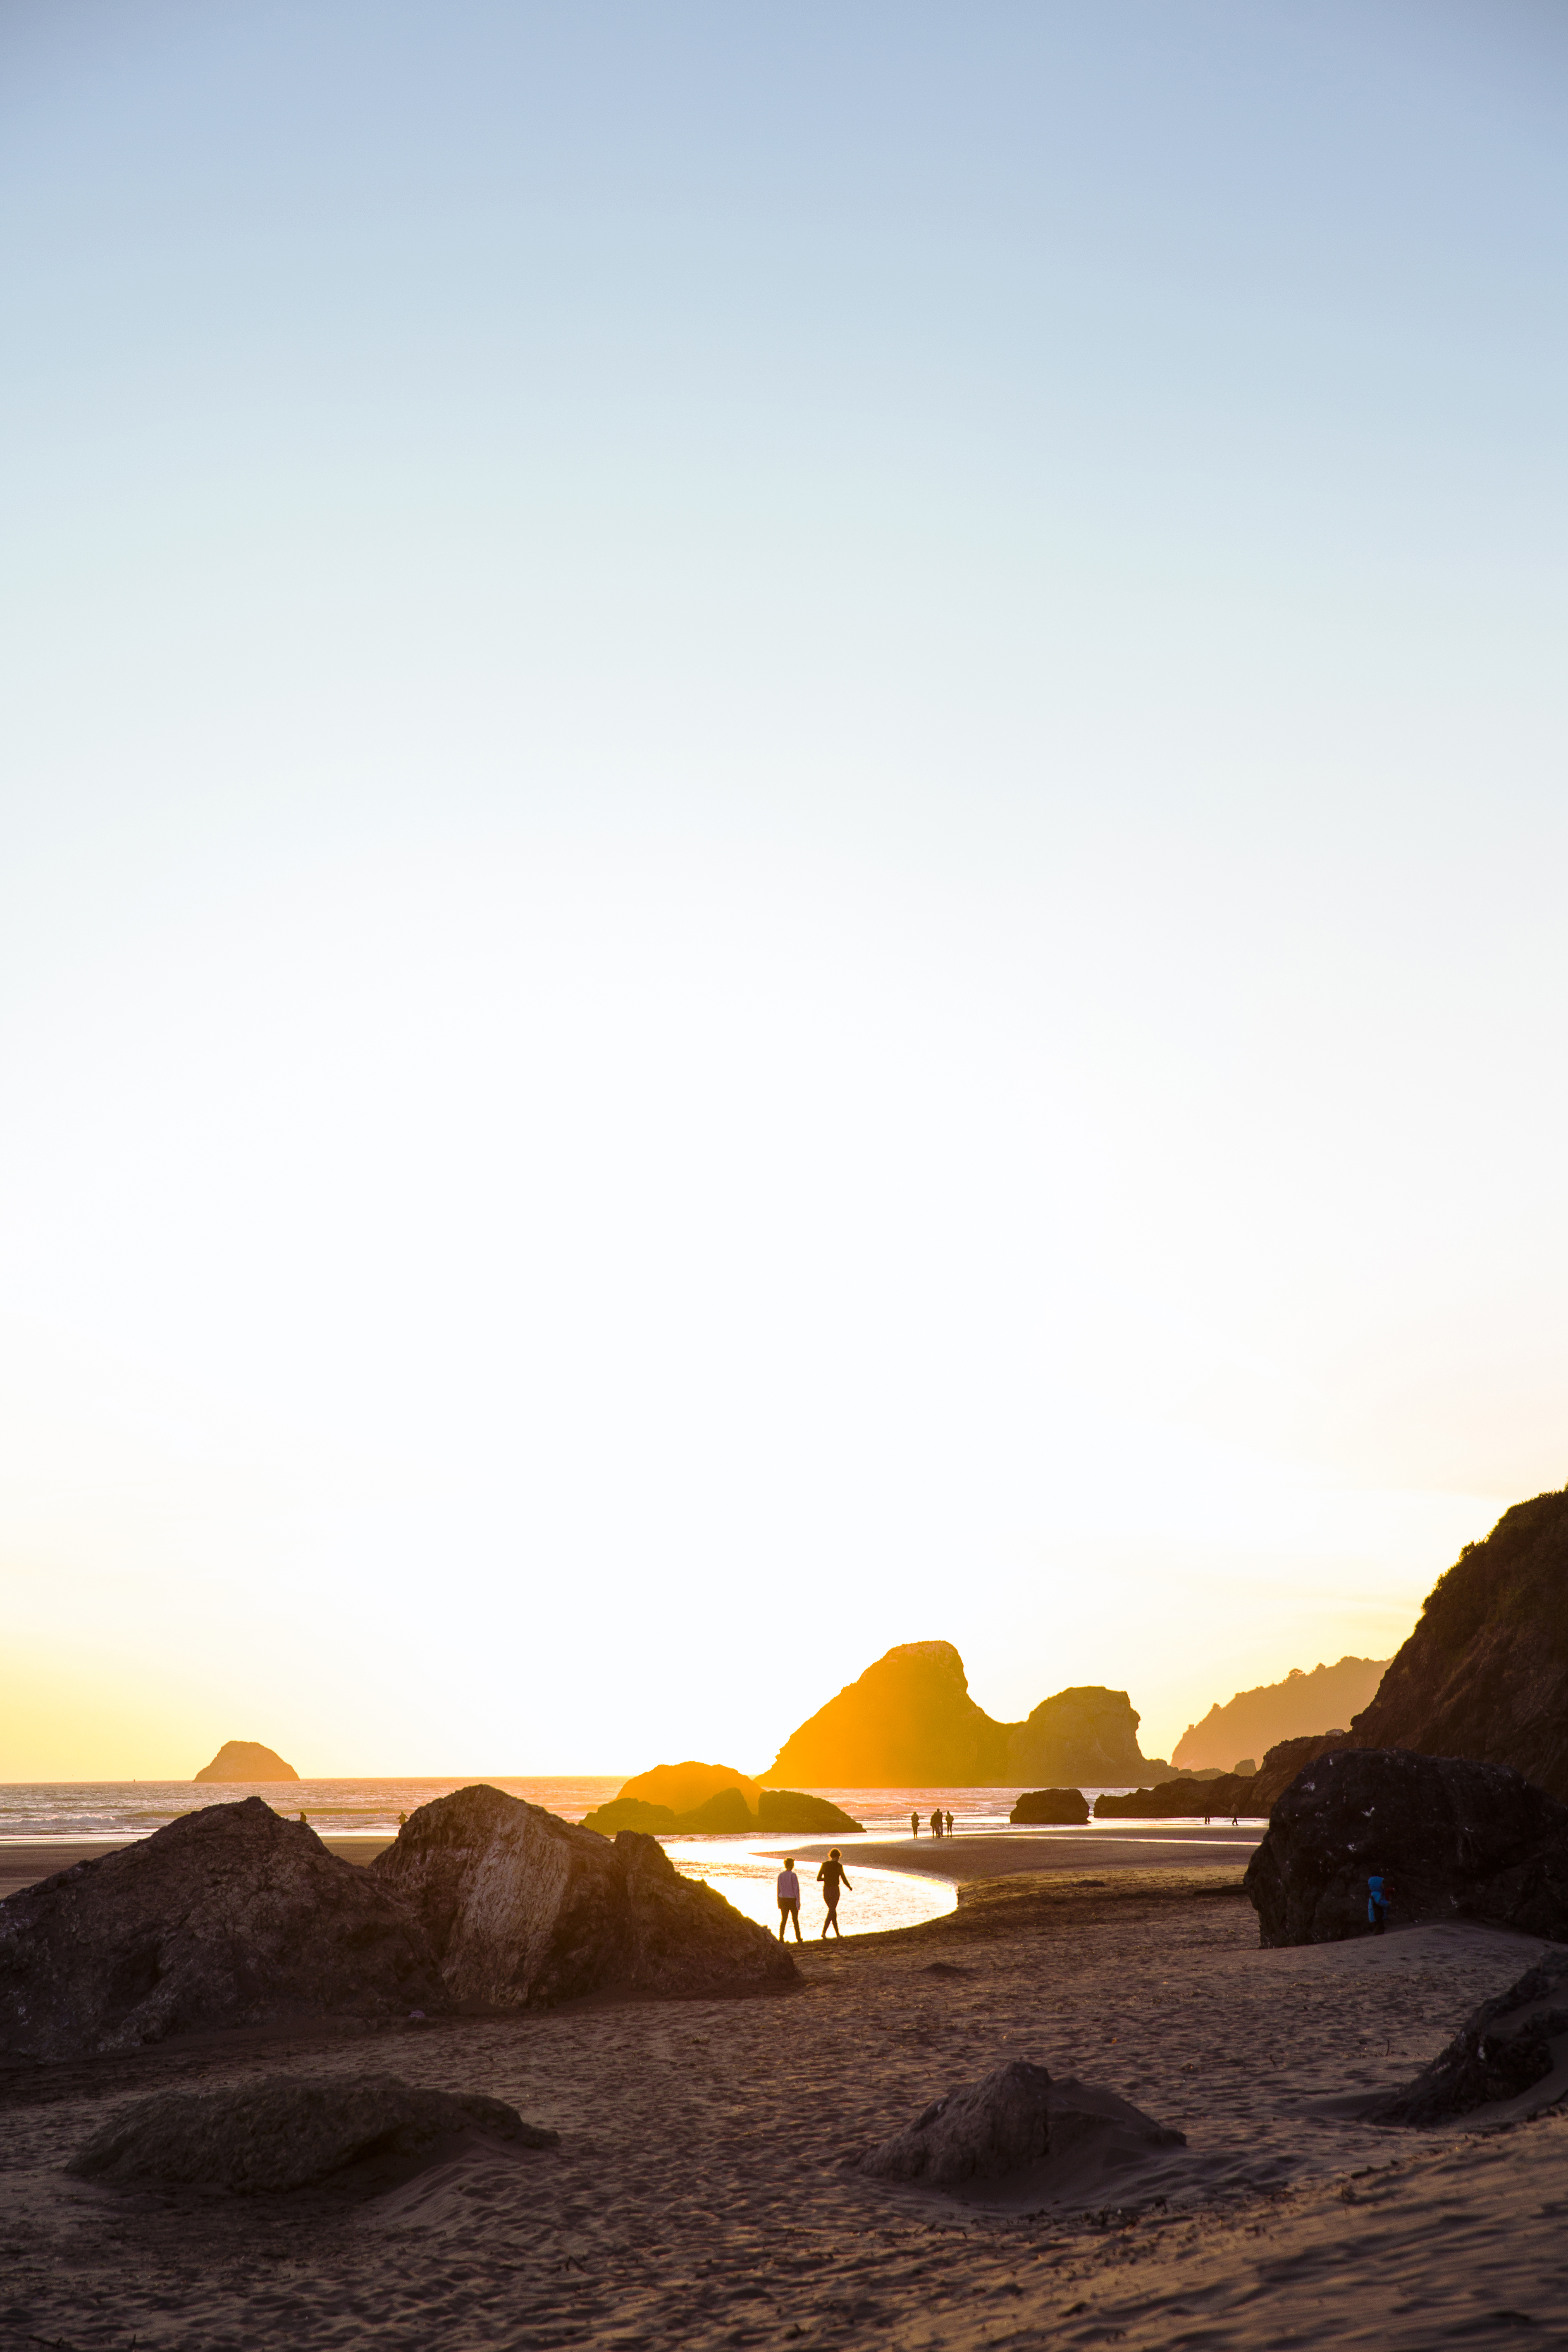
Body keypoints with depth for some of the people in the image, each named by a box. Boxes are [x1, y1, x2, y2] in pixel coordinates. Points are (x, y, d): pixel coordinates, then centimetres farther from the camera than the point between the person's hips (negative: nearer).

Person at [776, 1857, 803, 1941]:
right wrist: (798, 1902, -8)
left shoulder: (780, 1875, 2)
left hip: (783, 1899, 3)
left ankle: (781, 1938, -8)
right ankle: (798, 1938, 21)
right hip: (792, 1899, -3)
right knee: (796, 1920, 12)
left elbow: (779, 1889, 7)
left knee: (783, 1920, 4)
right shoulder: (793, 1875, -13)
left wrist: (779, 1902, 14)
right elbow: (797, 1889, -13)